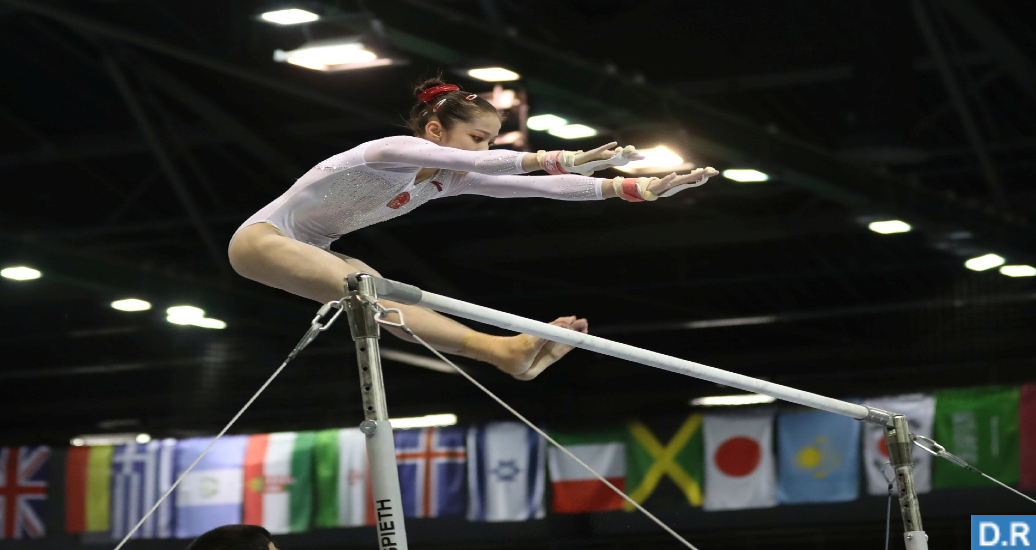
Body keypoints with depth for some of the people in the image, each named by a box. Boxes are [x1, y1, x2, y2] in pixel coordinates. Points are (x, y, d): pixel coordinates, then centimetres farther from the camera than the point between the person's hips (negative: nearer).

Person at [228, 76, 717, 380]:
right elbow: (485, 164, -43)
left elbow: (539, 188, -7)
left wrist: (632, 188, -14)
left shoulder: (451, 180, -1)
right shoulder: (394, 152, -26)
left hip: (310, 250, 9)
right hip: (262, 237, -9)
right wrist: (564, 159, -53)